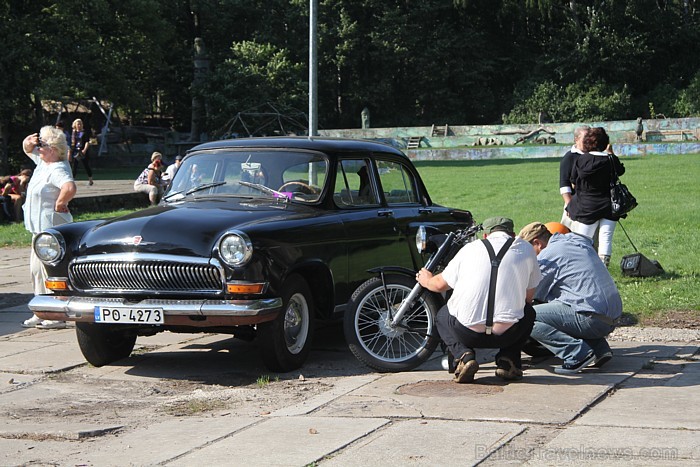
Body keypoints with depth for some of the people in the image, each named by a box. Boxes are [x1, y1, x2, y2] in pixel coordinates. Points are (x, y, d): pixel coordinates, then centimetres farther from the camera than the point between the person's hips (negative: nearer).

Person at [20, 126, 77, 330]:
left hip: (52, 227, -11)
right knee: (37, 269, 15)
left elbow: (69, 187, -41)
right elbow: (28, 149, 27)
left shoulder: (57, 169, -21)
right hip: (40, 227, 11)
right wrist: (29, 142, 4)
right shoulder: (43, 161, 10)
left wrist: (59, 205, -24)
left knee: (50, 271, -7)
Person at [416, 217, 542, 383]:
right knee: (528, 313, 33)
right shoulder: (526, 249, 12)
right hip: (506, 334, 0)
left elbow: (440, 285, 22)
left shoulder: (470, 248, 13)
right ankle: (507, 359, 10)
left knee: (443, 315, 33)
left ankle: (464, 355, 5)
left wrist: (427, 281, 45)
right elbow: (528, 297, 17)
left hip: (467, 333, 0)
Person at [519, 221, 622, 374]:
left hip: (593, 319, -9)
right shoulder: (579, 242, 21)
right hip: (612, 318, 9)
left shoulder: (548, 255, -4)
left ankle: (577, 352, -17)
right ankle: (600, 349, 15)